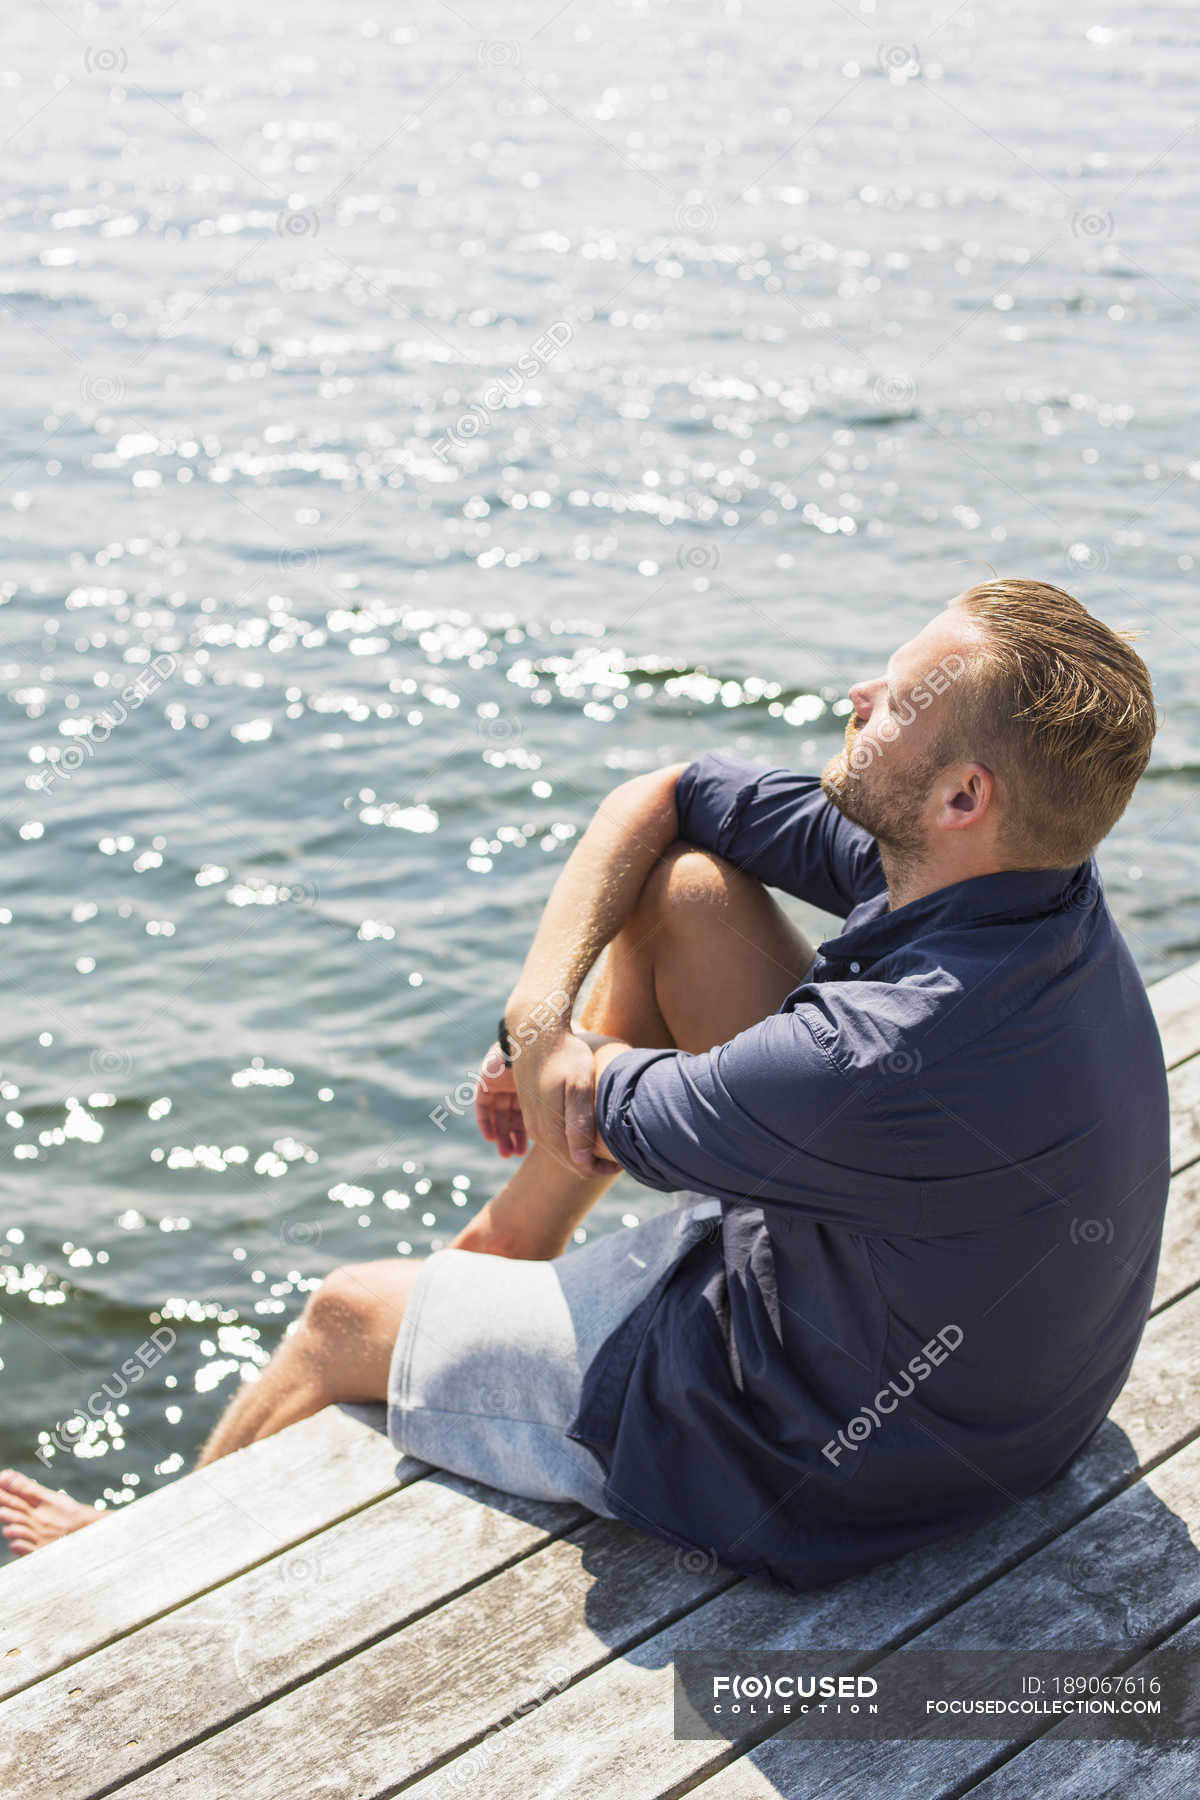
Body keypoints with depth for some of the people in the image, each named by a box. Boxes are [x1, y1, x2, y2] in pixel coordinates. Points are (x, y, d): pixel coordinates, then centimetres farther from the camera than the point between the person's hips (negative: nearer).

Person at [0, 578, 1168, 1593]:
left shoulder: (897, 1058, -39)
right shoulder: (1006, 867, -13)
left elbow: (605, 1112, -19)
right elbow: (659, 800, -2)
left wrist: (545, 1050, 2)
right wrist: (538, 1004, -13)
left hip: (825, 1461, -8)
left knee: (347, 1319, 8)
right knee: (684, 884, 4)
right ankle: (515, 1245, 27)